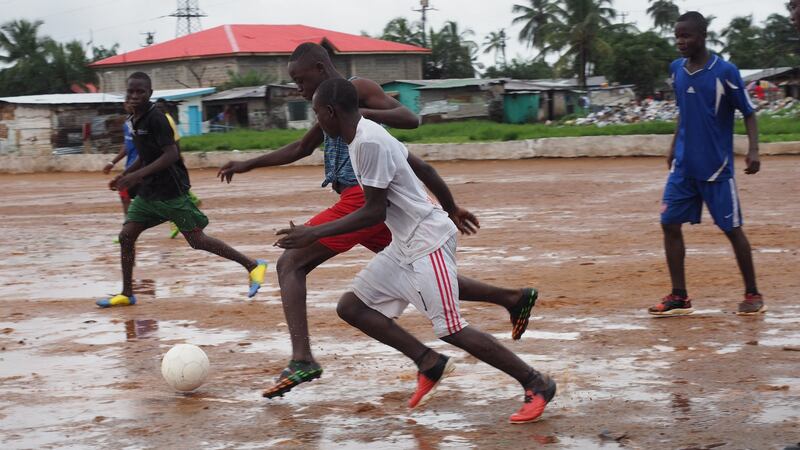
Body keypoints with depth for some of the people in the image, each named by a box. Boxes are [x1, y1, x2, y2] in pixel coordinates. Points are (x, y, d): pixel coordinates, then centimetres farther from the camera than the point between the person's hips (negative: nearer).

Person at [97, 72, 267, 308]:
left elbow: (171, 155, -24)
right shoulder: (133, 121, 10)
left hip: (172, 191, -8)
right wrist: (124, 175, 13)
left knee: (197, 240, -7)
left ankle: (253, 266, 2)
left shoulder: (156, 118, -17)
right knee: (126, 235, 3)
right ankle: (126, 294, 13)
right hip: (148, 192, 8)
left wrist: (137, 175, -26)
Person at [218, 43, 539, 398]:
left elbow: (409, 119, -18)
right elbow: (301, 149, 33)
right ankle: (513, 298, 18)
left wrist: (358, 113, -30)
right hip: (377, 205, 10)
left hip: (363, 199, -10)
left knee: (290, 264, -9)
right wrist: (249, 165, 32)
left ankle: (301, 360, -23)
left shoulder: (357, 90, -6)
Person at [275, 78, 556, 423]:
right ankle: (430, 363, 9)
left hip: (427, 243, -10)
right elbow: (421, 166, 18)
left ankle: (537, 384, 2)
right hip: (404, 245, 10)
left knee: (450, 329, -8)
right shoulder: (368, 134, 9)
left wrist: (315, 234, -19)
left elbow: (374, 212, -22)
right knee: (351, 307, 8)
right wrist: (453, 211, 29)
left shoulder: (369, 142, -21)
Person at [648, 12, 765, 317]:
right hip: (683, 166, 6)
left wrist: (753, 150, -20)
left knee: (732, 229, 1)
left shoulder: (725, 72, -12)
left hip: (716, 166, -5)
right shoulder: (676, 69, 5)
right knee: (670, 224, -1)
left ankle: (753, 295, 13)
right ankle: (679, 298, 5)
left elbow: (748, 113, -7)